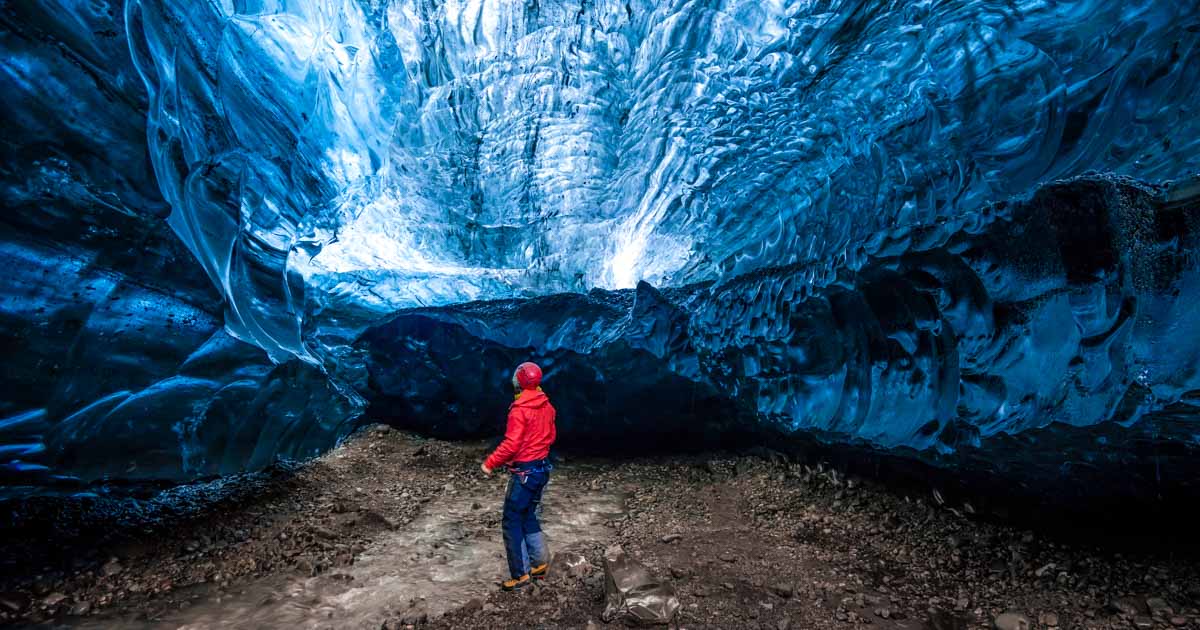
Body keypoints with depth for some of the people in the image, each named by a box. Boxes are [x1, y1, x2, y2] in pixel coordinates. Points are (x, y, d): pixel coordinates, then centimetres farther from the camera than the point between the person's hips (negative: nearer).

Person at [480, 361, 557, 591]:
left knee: (512, 522, 5)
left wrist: (490, 463, -11)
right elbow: (551, 436, 13)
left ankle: (520, 574, 11)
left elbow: (511, 444, -22)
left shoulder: (520, 409, -21)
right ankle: (540, 563, 25)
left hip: (524, 472, -8)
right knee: (529, 517, 21)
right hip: (542, 467, 8)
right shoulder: (546, 406, 3)